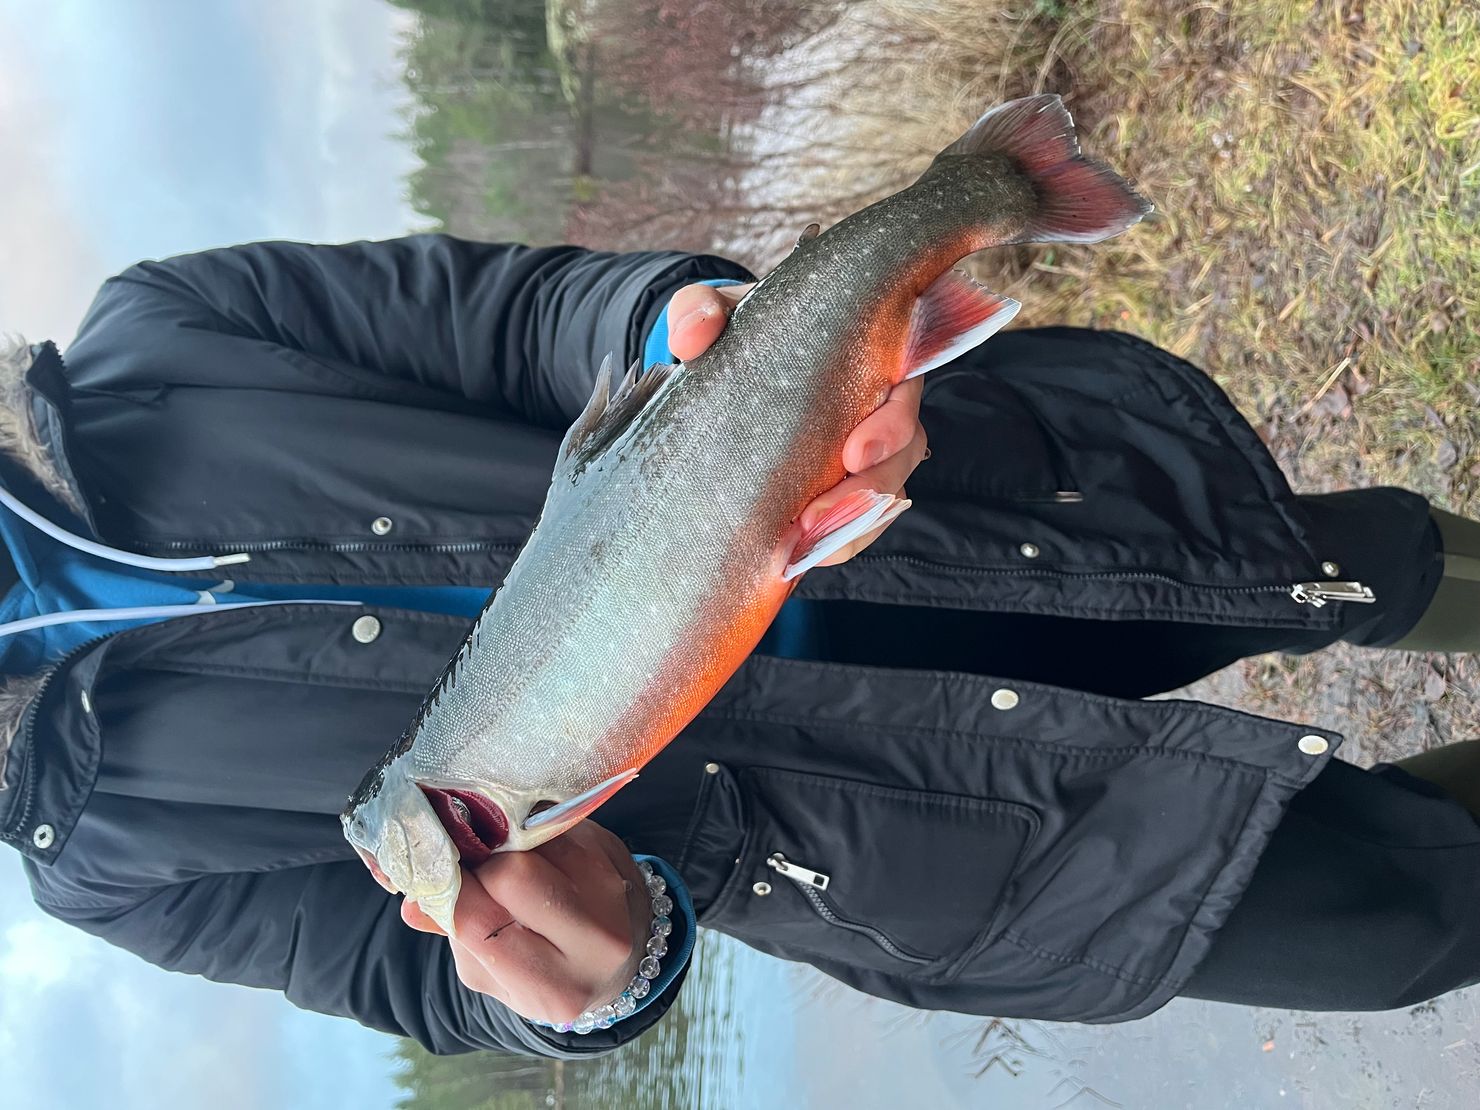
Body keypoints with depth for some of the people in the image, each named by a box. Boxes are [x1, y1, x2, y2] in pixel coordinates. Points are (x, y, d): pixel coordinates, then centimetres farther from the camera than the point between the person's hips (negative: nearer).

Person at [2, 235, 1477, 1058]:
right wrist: (603, 970, -26)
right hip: (801, 807, -1)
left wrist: (671, 318, -30)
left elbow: (495, 305, -7)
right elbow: (419, 972, -2)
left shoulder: (143, 344, -2)